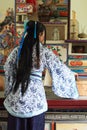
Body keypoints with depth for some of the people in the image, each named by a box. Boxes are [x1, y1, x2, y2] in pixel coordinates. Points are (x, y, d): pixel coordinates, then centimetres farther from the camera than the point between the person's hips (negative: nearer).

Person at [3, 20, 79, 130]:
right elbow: (61, 70, 1)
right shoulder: (44, 52, -5)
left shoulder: (17, 50, 2)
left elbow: (8, 72, 1)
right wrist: (71, 74, 20)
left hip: (16, 100, 3)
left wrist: (8, 93, 10)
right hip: (35, 100, -3)